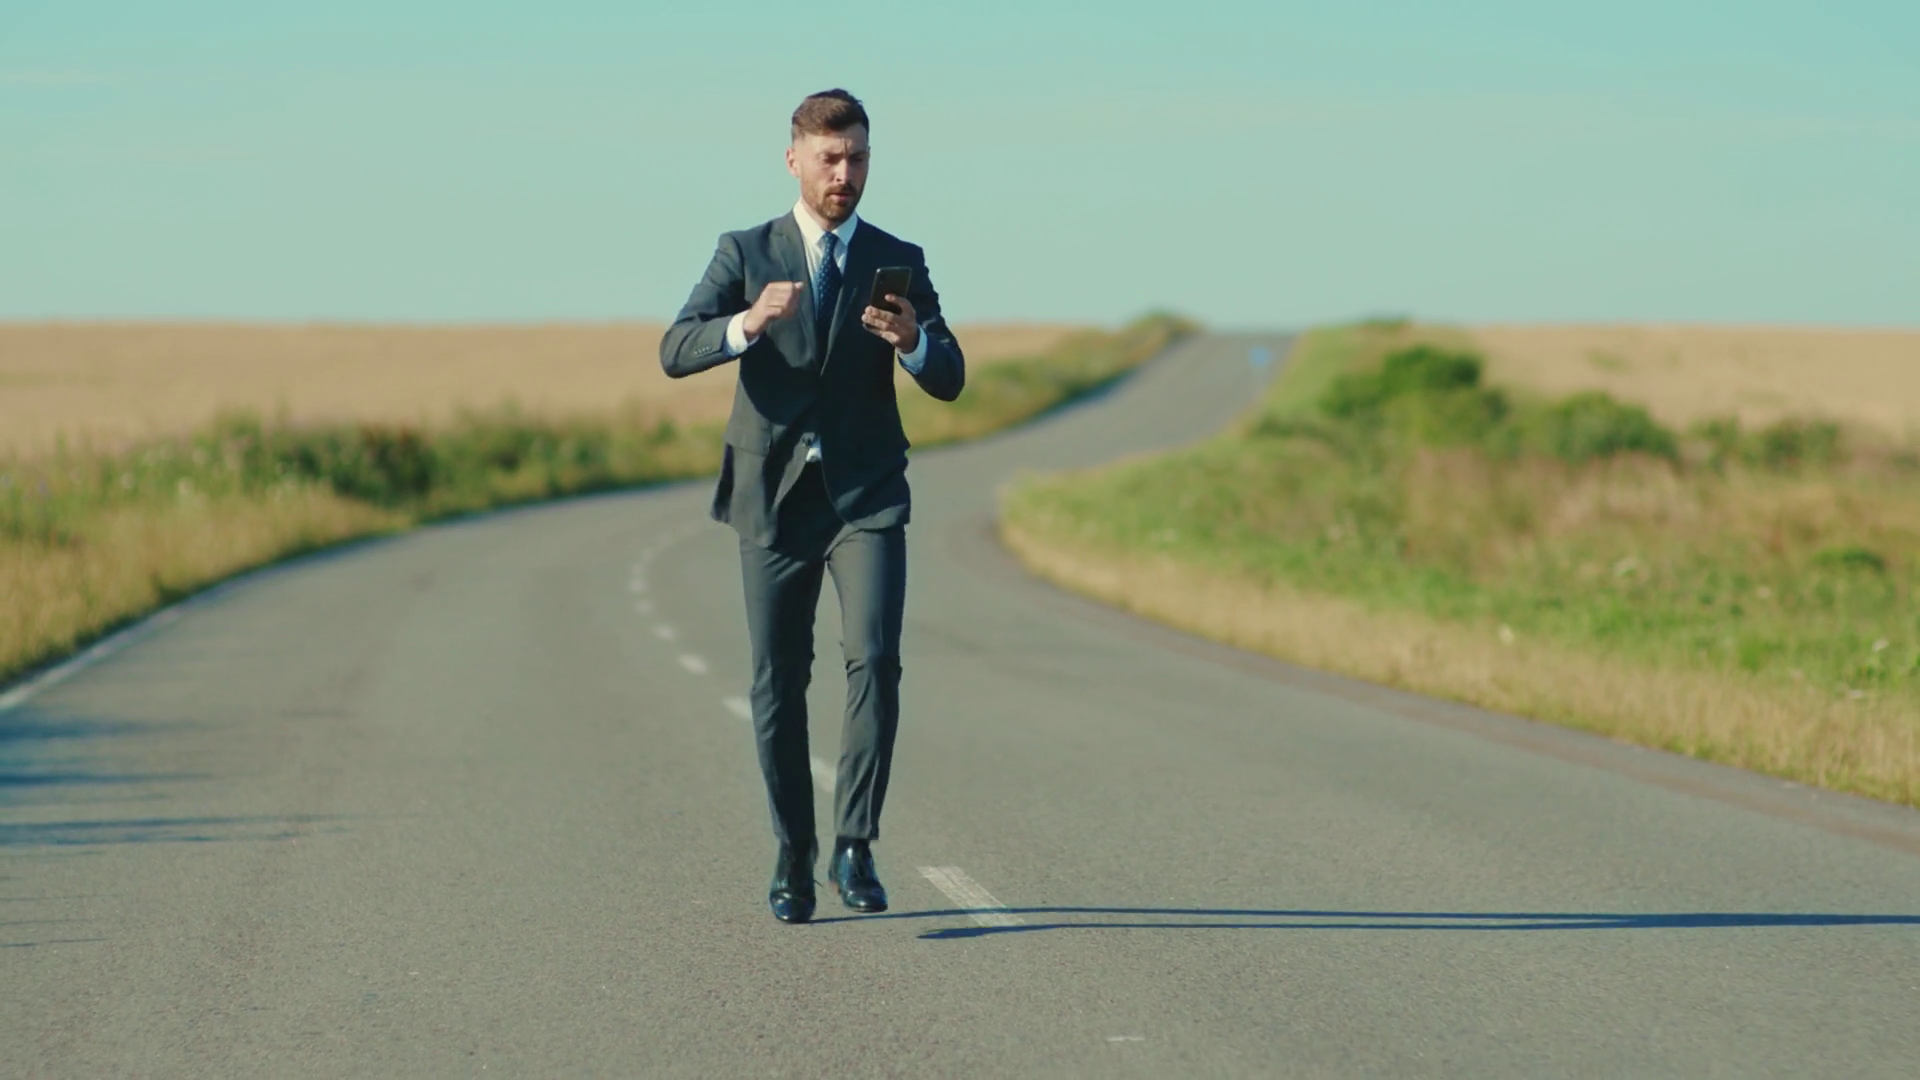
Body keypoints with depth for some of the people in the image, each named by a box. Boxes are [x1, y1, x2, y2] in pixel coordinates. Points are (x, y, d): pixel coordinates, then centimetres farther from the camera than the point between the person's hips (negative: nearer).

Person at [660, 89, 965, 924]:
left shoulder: (897, 262, 7)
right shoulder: (745, 254, 4)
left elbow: (950, 380, -1)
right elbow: (676, 352, -9)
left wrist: (914, 342, -24)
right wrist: (749, 325, -29)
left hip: (866, 495, 0)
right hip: (773, 496, 0)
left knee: (874, 658, -18)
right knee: (778, 682, 5)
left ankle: (855, 846, -11)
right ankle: (792, 859, 17)